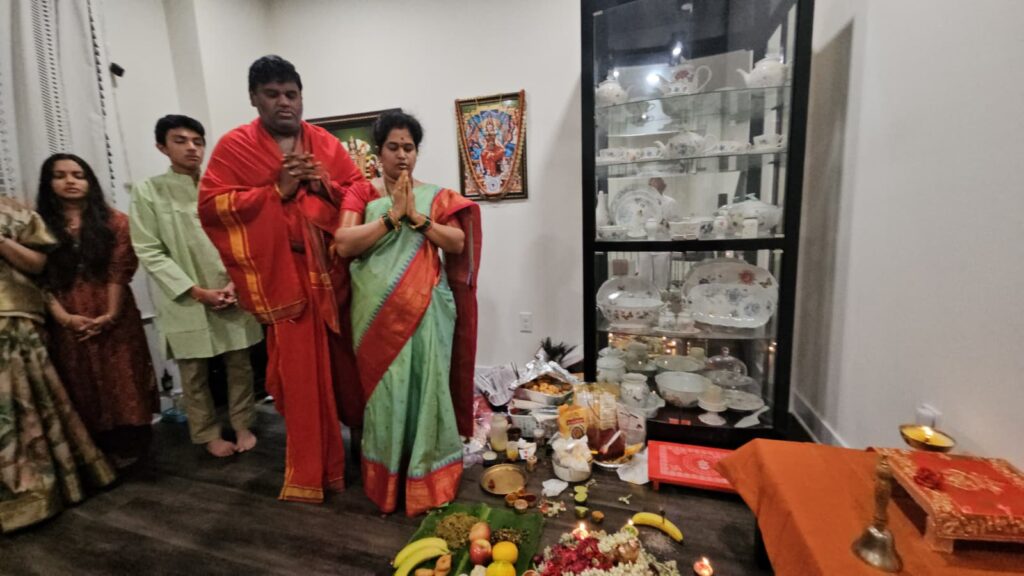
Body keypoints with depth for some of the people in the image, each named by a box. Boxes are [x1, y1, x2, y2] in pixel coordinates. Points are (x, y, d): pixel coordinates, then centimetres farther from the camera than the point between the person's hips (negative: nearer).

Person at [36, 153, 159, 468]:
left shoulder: (114, 221, 4)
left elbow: (120, 270, -5)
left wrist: (111, 315, -14)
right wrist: (63, 317, -14)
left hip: (114, 319, -2)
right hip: (68, 324, 2)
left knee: (122, 384, 2)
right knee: (82, 390, 9)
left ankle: (127, 448, 14)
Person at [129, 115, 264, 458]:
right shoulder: (147, 192, 0)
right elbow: (150, 252, -4)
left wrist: (236, 282, -10)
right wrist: (196, 291, -11)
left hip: (232, 294, 1)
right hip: (185, 300, -1)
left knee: (240, 364, 9)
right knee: (194, 372, 10)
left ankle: (243, 426, 27)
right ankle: (209, 435, 27)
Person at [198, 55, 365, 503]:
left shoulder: (325, 143, 12)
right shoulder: (234, 146, 3)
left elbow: (362, 191, 11)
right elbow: (210, 205, -5)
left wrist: (326, 186, -8)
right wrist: (277, 191, -12)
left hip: (335, 275, 3)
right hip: (284, 278, -3)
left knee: (348, 368, 13)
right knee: (301, 377, 1)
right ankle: (309, 474, 19)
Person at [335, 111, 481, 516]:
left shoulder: (435, 195, 8)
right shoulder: (360, 195, 6)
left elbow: (458, 243, -3)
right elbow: (343, 244, -8)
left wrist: (416, 216, -12)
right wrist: (392, 215, -13)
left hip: (425, 310, 0)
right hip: (378, 313, 0)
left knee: (425, 388, 5)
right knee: (385, 391, 6)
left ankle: (428, 479, 22)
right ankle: (387, 482, 25)